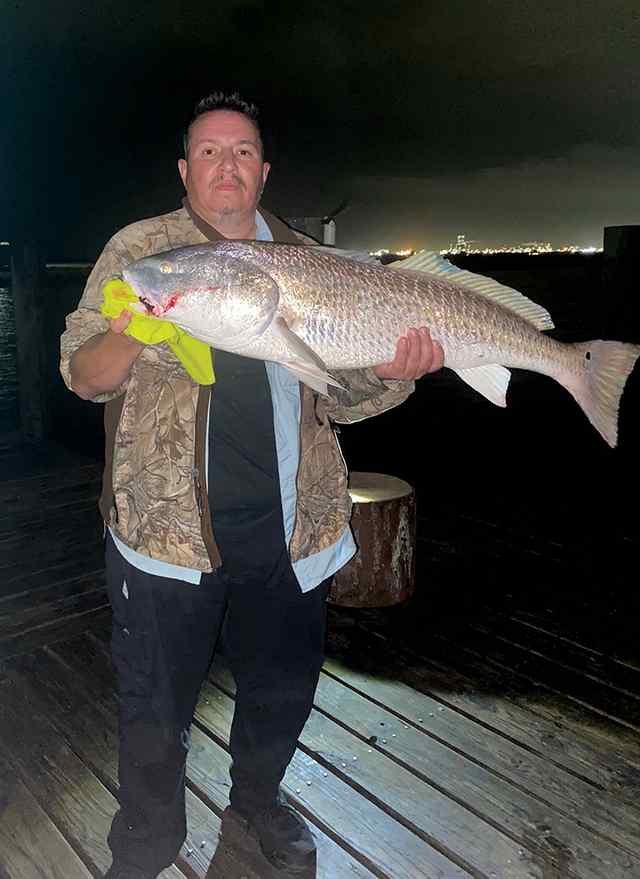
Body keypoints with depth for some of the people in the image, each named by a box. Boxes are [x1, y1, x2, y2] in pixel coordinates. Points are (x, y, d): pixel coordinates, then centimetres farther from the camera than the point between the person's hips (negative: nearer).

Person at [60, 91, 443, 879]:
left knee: (283, 683, 18)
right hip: (167, 526, -2)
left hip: (289, 525, 3)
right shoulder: (139, 249, 1)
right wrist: (129, 336, -25)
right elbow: (81, 375, -4)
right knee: (157, 704, 10)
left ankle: (257, 797, 48)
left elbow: (336, 396, 8)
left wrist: (391, 375, -12)